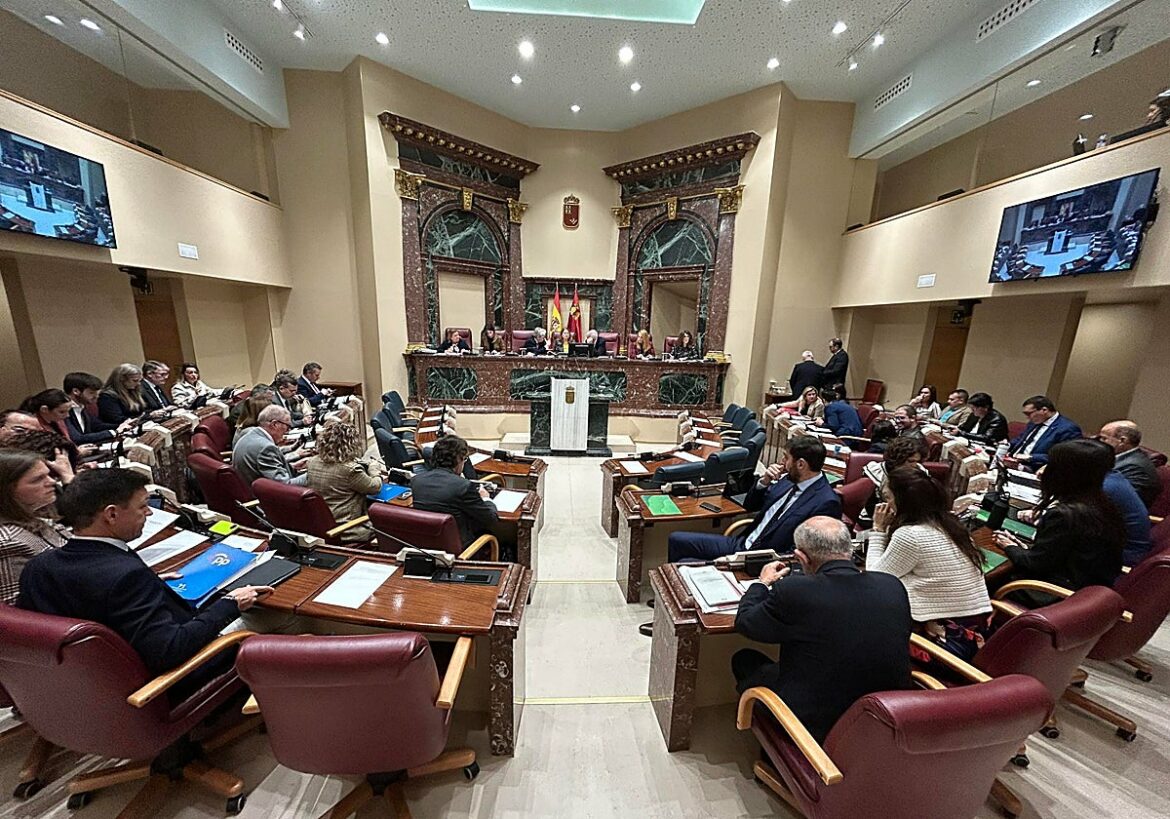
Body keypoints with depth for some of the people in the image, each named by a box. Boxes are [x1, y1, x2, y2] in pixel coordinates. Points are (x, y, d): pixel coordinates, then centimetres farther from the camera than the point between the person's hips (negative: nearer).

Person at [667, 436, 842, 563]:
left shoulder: (827, 503, -18)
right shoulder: (788, 480, 4)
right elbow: (749, 506, 13)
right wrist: (763, 482, -5)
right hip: (741, 544, 8)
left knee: (686, 566, -15)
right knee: (676, 540, 2)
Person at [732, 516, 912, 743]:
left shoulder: (793, 590, -27)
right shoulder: (894, 586, -12)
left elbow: (744, 623, -8)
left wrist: (763, 582, 11)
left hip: (816, 725, -5)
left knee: (744, 659, 17)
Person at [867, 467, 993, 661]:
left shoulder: (909, 535, -22)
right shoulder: (949, 523, 4)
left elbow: (874, 578, -9)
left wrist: (878, 530, -4)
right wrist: (887, 530, 8)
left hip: (952, 640, -7)